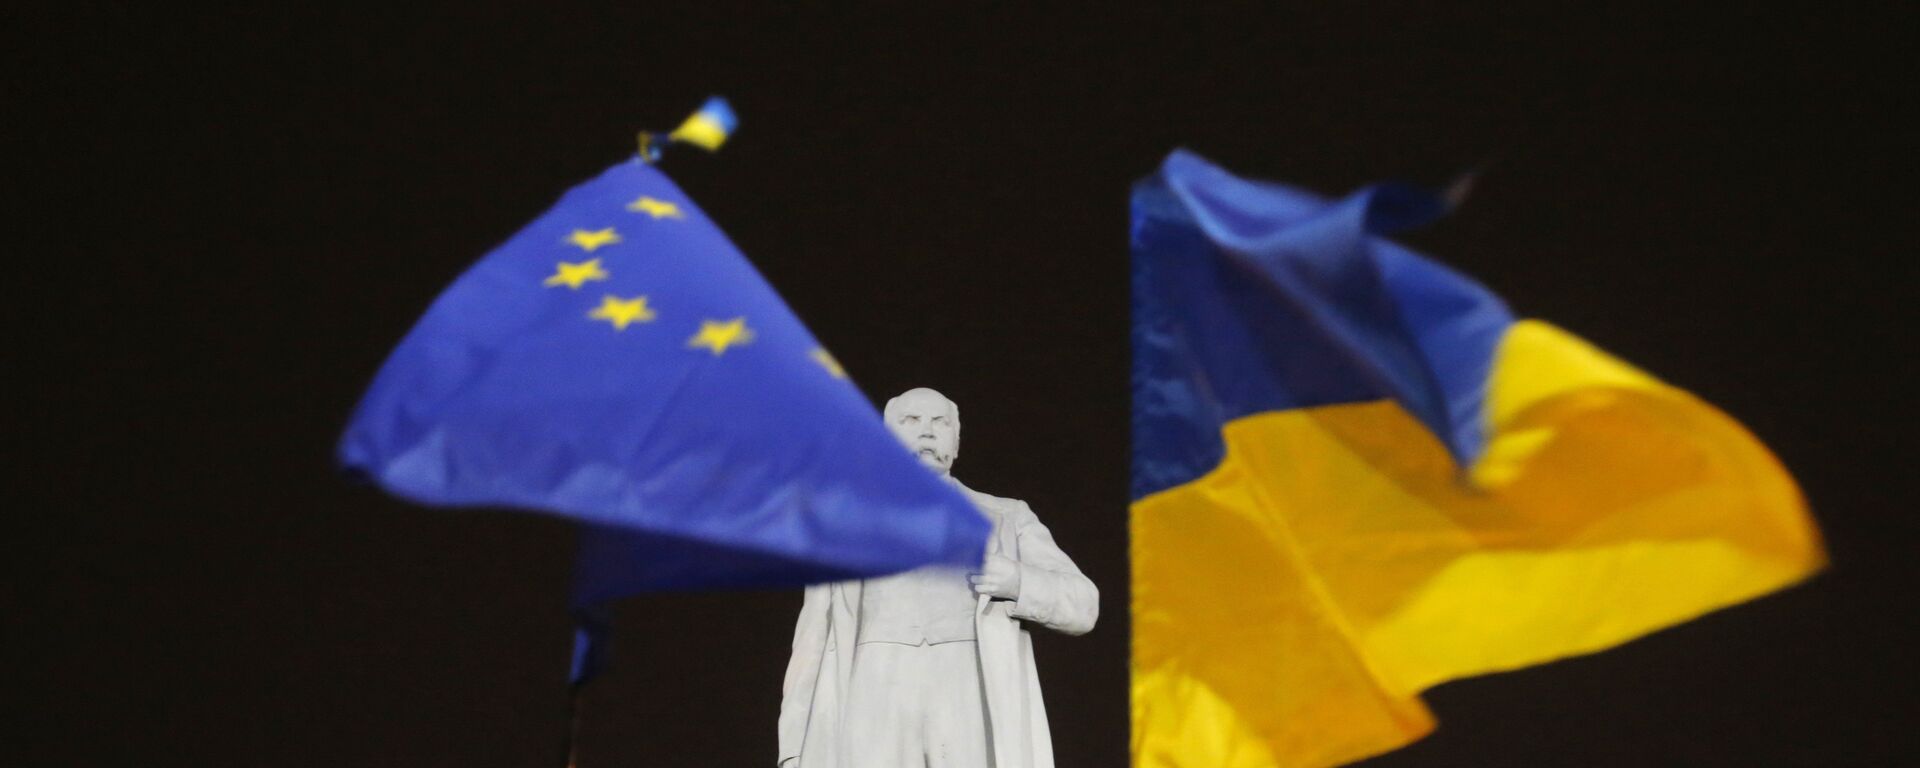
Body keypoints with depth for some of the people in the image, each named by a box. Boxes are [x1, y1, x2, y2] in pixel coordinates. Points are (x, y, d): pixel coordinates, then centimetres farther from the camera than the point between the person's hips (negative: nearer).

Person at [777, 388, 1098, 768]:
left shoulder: (1006, 520, 20)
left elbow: (1079, 605, 12)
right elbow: (813, 648, 16)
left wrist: (1019, 582, -9)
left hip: (972, 712, 0)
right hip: (877, 714, 0)